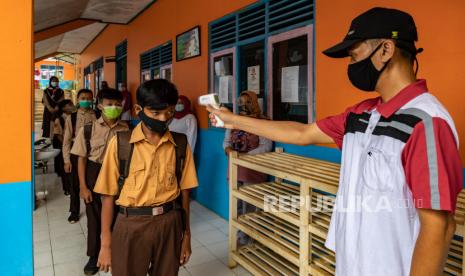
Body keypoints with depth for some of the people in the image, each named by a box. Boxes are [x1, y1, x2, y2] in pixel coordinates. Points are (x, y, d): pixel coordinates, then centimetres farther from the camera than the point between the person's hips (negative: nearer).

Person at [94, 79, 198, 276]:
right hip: (132, 225, -1)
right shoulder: (120, 143, -7)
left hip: (169, 224, 2)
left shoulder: (181, 144, -1)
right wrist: (106, 244, -1)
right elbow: (108, 195, -3)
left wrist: (186, 235, 8)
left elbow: (184, 191, 4)